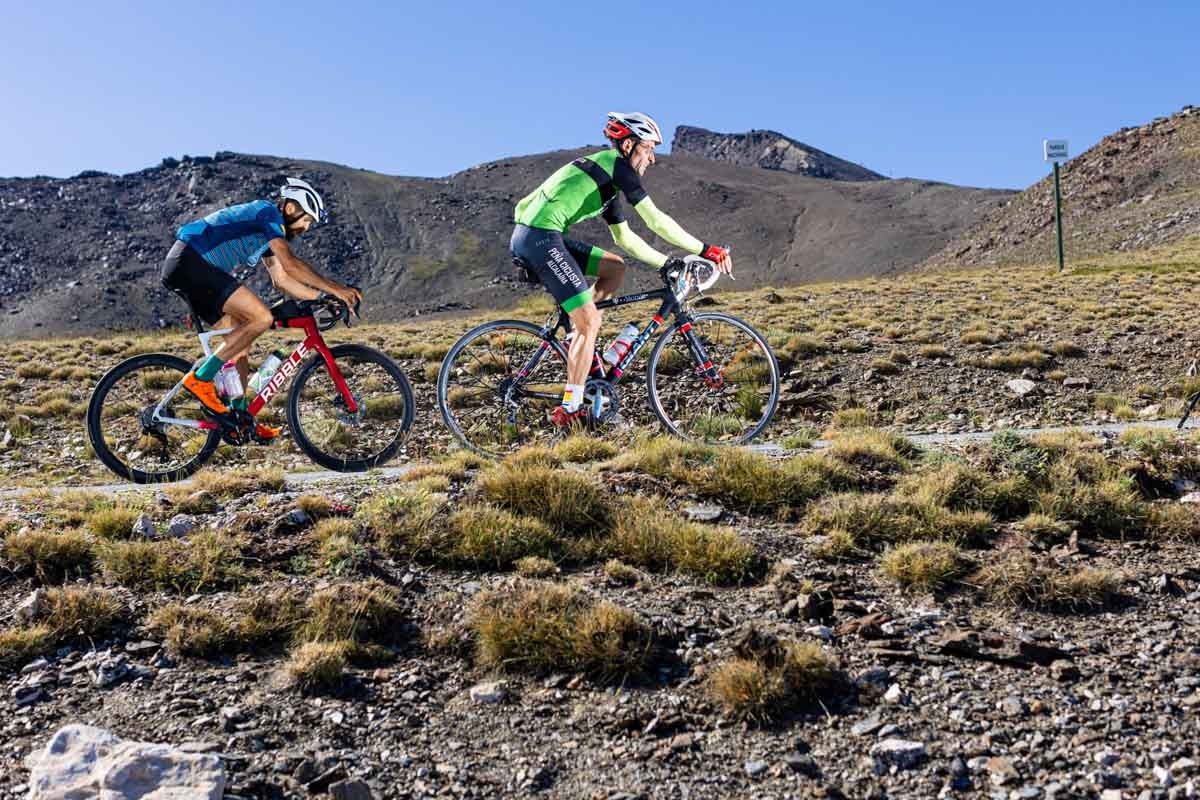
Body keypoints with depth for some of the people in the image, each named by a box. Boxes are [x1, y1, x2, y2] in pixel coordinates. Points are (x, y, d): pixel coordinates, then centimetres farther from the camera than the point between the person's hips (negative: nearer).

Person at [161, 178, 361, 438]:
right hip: (190, 262, -11)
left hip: (183, 267, 11)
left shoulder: (267, 232, 23)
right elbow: (290, 263, -20)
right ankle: (201, 378, -15)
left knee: (239, 337, 10)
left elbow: (282, 279, 21)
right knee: (261, 317, -19)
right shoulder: (269, 212, -7)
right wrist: (335, 288, -19)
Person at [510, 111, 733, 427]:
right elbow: (656, 221, -9)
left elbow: (625, 238, 29)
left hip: (534, 236, 9)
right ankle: (569, 410, -5)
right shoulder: (616, 165, -4)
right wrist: (706, 250, -5)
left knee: (615, 268, 18)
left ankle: (578, 339, 13)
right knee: (590, 322, -8)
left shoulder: (606, 176, 24)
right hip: (540, 237, -9)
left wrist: (668, 263, 24)